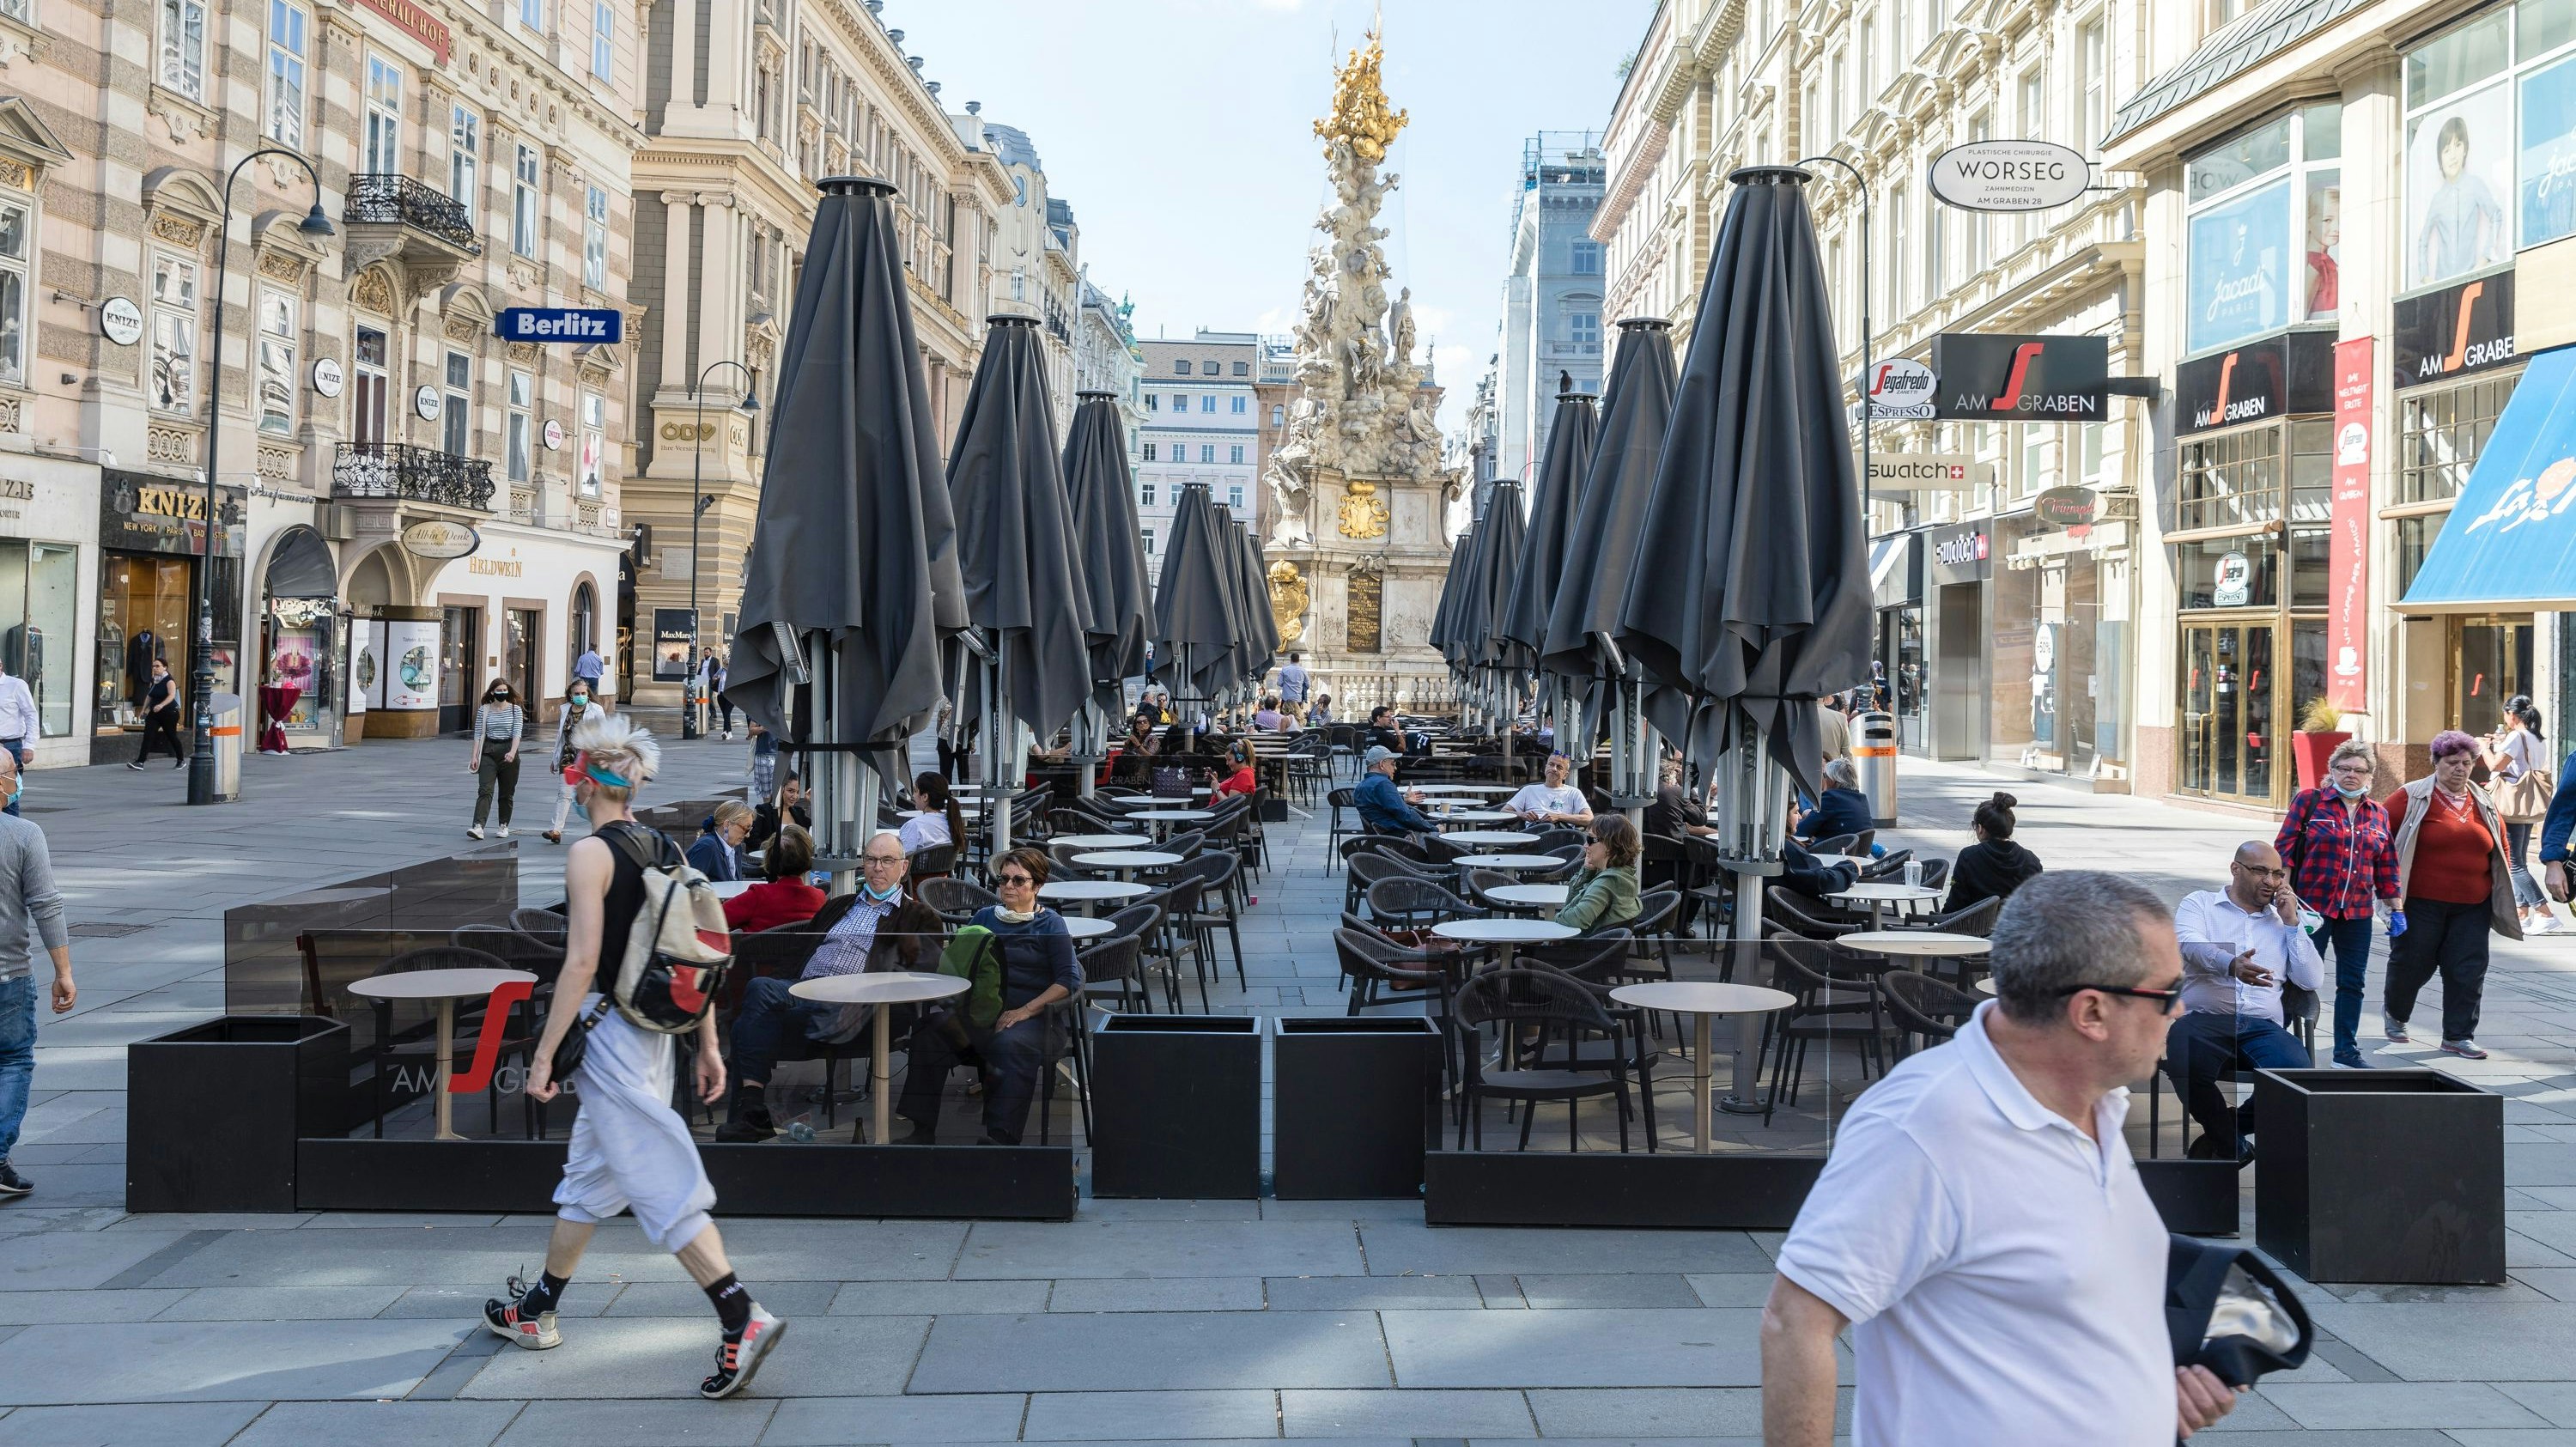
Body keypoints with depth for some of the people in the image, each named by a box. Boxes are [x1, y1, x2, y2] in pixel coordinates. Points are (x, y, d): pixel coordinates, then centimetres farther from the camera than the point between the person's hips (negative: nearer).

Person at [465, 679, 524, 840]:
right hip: (488, 752, 0)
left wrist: (512, 752, -22)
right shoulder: (484, 710, 5)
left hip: (508, 750, 0)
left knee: (507, 793, 7)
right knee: (485, 790, -12)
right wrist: (474, 756, -1)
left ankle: (504, 826, 20)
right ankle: (478, 826, -23)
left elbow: (517, 733, -7)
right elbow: (478, 734, 6)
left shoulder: (515, 710, 2)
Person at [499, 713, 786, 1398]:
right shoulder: (667, 851, 8)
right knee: (588, 1174, 21)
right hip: (655, 1029, 9)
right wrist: (708, 1045, 14)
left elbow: (582, 962, -19)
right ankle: (538, 1309, 36)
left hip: (608, 1031, -8)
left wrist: (544, 1053, -14)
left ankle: (743, 1318, -16)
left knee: (662, 1181, -9)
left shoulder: (589, 853, -13)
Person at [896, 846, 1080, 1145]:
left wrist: (1025, 1011, -13)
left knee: (1010, 1045, -39)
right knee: (930, 1029, -26)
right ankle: (923, 1129, -22)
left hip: (1027, 1013, -4)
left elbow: (1069, 980, -2)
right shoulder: (984, 917, 21)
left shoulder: (1050, 924, 7)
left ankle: (1001, 1137, -38)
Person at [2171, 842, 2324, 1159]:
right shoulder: (2199, 903, 16)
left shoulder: (2282, 920, 26)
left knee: (2298, 1071, -31)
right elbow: (2191, 945, -8)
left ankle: (2220, 1135, -7)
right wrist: (2231, 964, -30)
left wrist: (2291, 922, 9)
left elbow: (2313, 980, 15)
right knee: (2185, 1063, -38)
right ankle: (2233, 1147, -11)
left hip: (2262, 1026, 3)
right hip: (2204, 1018, -3)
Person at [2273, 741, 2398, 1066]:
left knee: (2353, 982, 8)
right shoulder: (2309, 801, -1)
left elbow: (2386, 868, 16)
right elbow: (2284, 849, -4)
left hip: (2357, 912, 5)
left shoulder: (2378, 814, 12)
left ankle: (2347, 1051, 18)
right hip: (2311, 906, -5)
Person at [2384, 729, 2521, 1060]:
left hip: (2472, 907, 4)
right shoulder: (2414, 798, -5)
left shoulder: (2485, 805, 10)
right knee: (2412, 964, 6)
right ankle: (2394, 1013, 33)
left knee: (2468, 971, 0)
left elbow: (2501, 848, 19)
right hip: (2421, 904, -4)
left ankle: (2458, 1036, 9)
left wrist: (2500, 890, 14)